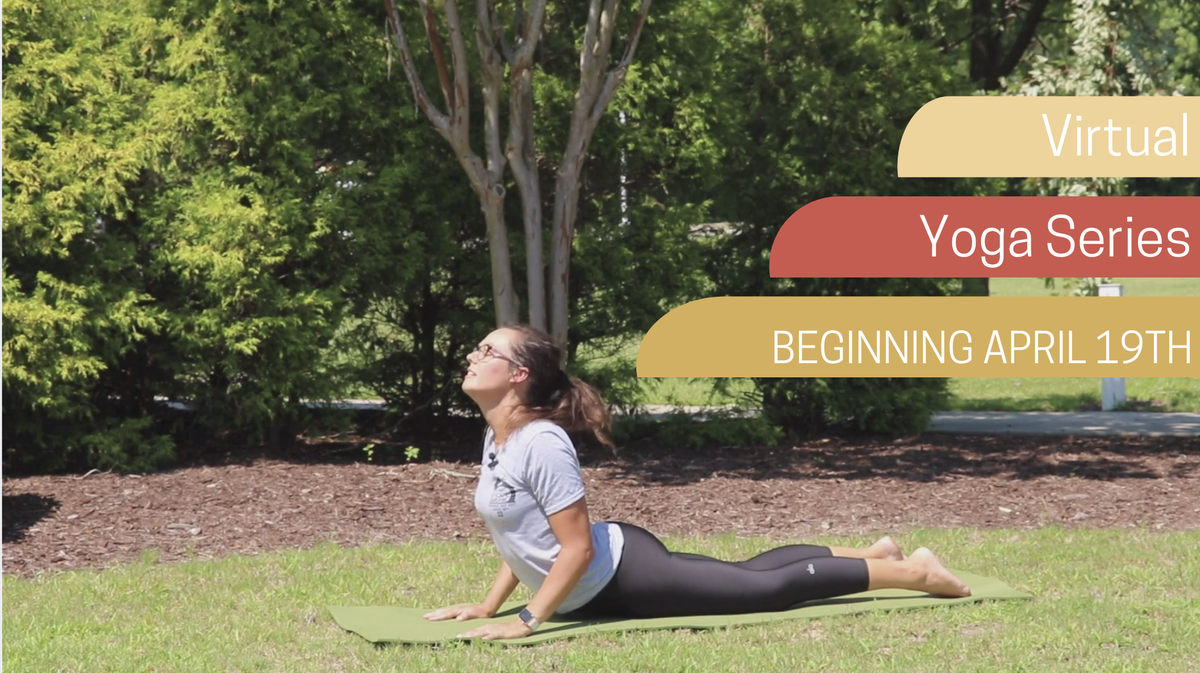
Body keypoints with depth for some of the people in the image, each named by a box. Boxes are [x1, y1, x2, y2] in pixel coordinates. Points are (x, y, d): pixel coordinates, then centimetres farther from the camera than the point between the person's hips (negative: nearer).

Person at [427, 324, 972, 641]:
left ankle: (908, 572, 14)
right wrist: (488, 606, 11)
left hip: (627, 575, -9)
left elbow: (578, 549, -28)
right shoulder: (496, 439, 2)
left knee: (766, 587, 2)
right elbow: (523, 535, 16)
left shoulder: (541, 444, -27)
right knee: (744, 574, 24)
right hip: (604, 588, 9)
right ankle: (871, 554, 40)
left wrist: (527, 621, -27)